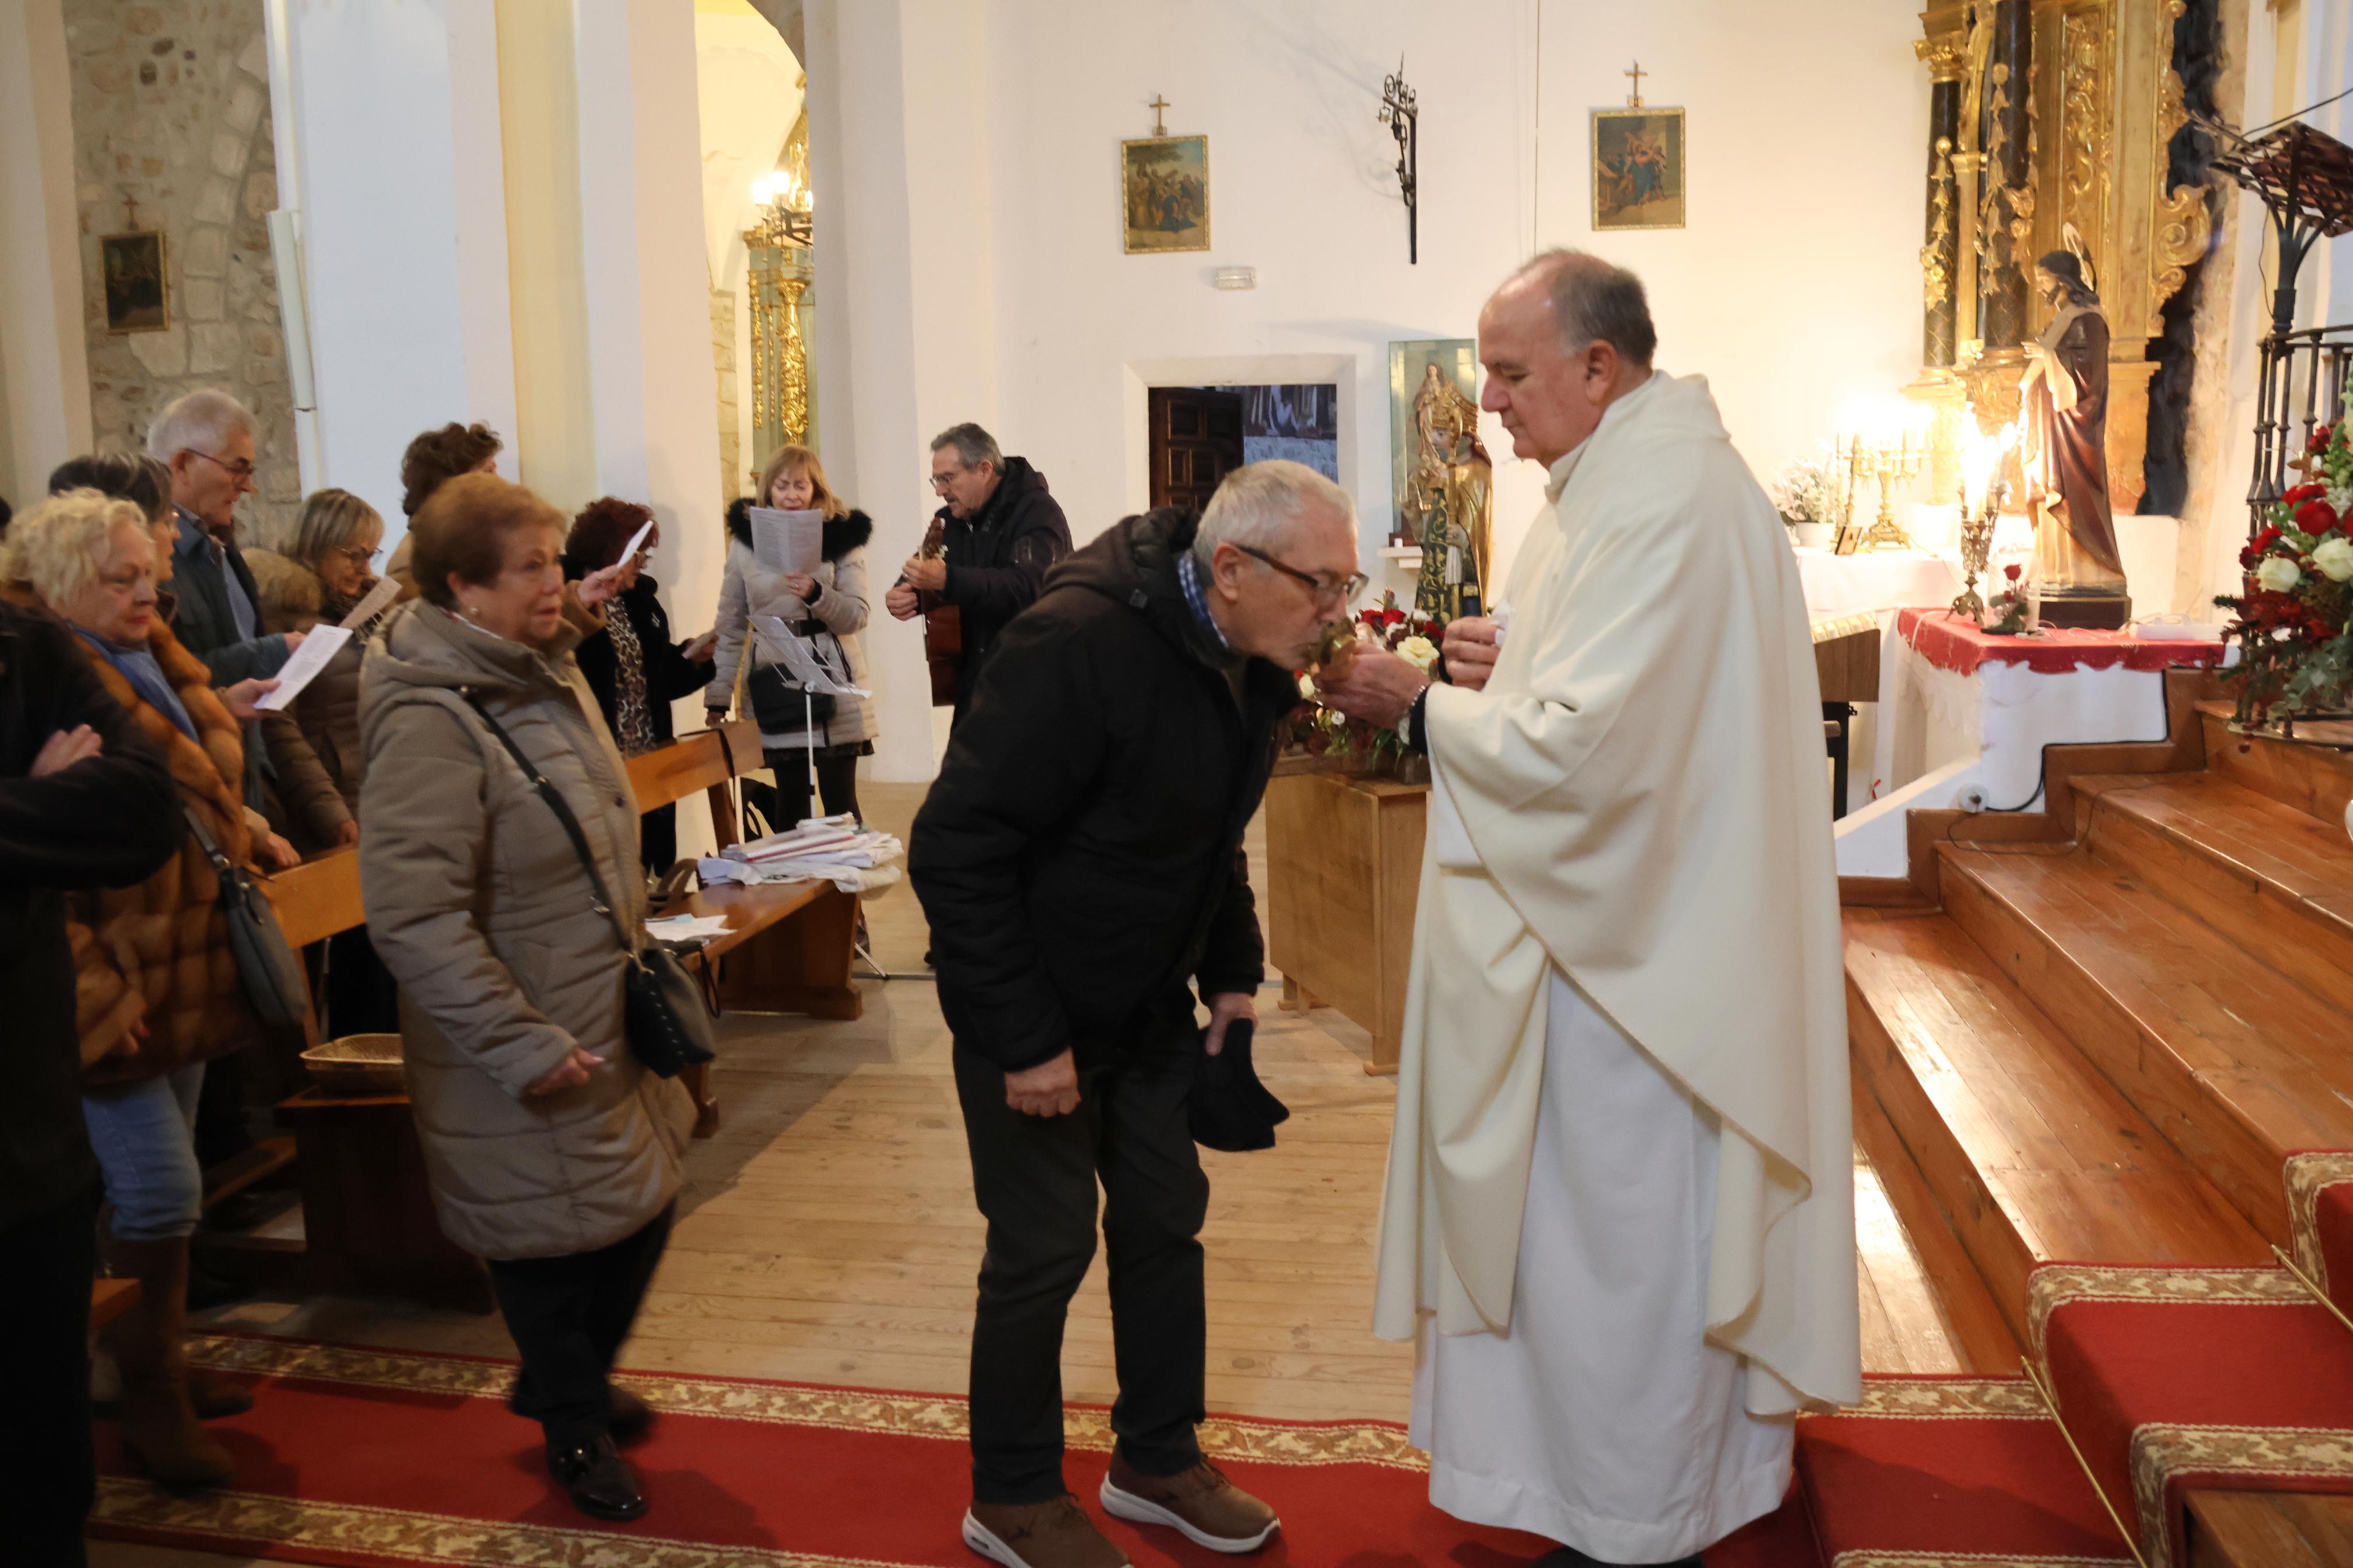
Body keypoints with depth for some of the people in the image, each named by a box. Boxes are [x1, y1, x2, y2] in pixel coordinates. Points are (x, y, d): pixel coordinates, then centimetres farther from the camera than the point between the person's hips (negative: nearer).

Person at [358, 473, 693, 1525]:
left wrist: (636, 953, 22)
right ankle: (575, 1431, 34)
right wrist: (522, 1046, -26)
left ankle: (568, 1378, 47)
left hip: (607, 1024, 9)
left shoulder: (546, 672, 6)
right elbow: (412, 915, -29)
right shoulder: (430, 723, -24)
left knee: (641, 1208, 20)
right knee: (557, 1240, 8)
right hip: (530, 1060, -9)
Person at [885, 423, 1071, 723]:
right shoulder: (951, 519, 13)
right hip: (973, 684, 7)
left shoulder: (1037, 512, -11)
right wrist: (906, 594, -7)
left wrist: (948, 580, -36)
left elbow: (1027, 588, -28)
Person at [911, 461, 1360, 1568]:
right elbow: (956, 848, -27)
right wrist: (1026, 1039, -25)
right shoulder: (1082, 644, -28)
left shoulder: (1253, 666, -1)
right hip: (1035, 1012, -8)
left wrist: (1234, 973, 6)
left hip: (1150, 1003, 8)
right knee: (1046, 1247, 3)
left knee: (1165, 1221, 15)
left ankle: (1157, 1460, 35)